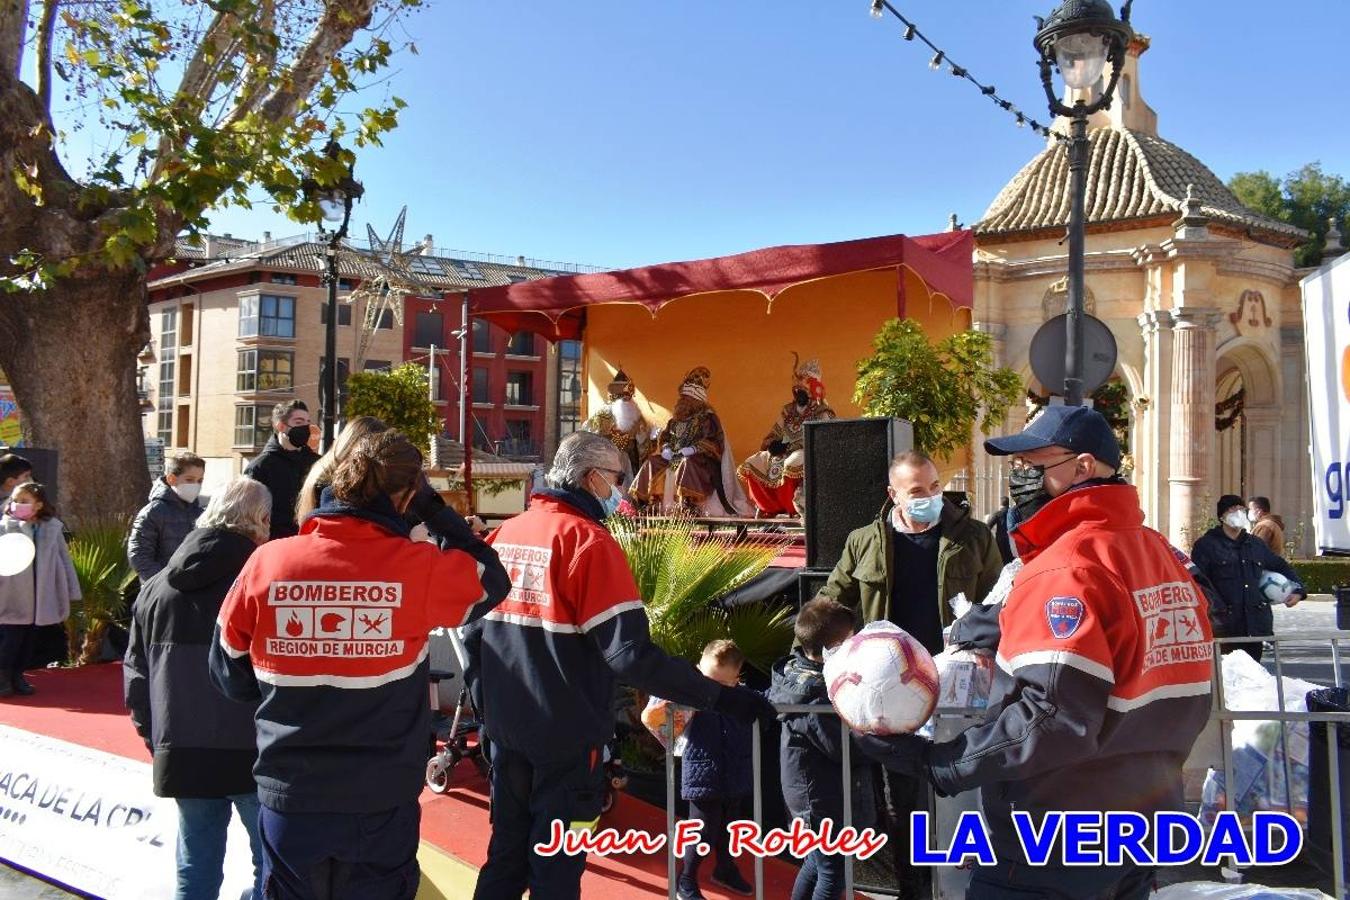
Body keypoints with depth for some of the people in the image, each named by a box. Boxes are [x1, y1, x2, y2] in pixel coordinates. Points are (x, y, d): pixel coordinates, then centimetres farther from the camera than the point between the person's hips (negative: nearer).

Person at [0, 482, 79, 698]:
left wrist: (71, 592, 8)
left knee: (29, 639, 13)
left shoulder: (53, 528, 3)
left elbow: (64, 560, 7)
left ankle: (17, 676, 26)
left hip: (40, 598, 3)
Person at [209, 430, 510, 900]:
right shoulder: (419, 568, -13)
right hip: (381, 802, -1)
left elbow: (230, 676, 3)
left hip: (288, 798, 2)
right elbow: (490, 580, 8)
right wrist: (432, 506, 9)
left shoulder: (265, 563, -8)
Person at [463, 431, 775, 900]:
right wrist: (721, 696, -21)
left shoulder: (503, 535, 6)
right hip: (565, 735, -7)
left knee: (507, 854, 20)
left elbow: (472, 631, 12)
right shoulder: (587, 539, -16)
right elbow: (631, 652, -24)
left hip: (506, 728, 7)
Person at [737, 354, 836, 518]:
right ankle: (771, 508, -5)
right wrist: (772, 445, -8)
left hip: (810, 457, -6)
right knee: (750, 467, -14)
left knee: (790, 466, -39)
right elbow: (771, 437, 16)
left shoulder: (823, 413, -3)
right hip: (785, 454, 6)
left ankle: (794, 511, -20)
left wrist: (789, 447, -22)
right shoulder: (788, 411, 17)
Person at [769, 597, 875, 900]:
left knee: (817, 862, 24)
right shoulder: (813, 694, -28)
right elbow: (845, 747, -26)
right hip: (824, 798, -10)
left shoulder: (799, 669, 1)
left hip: (812, 793, 10)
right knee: (833, 874, 4)